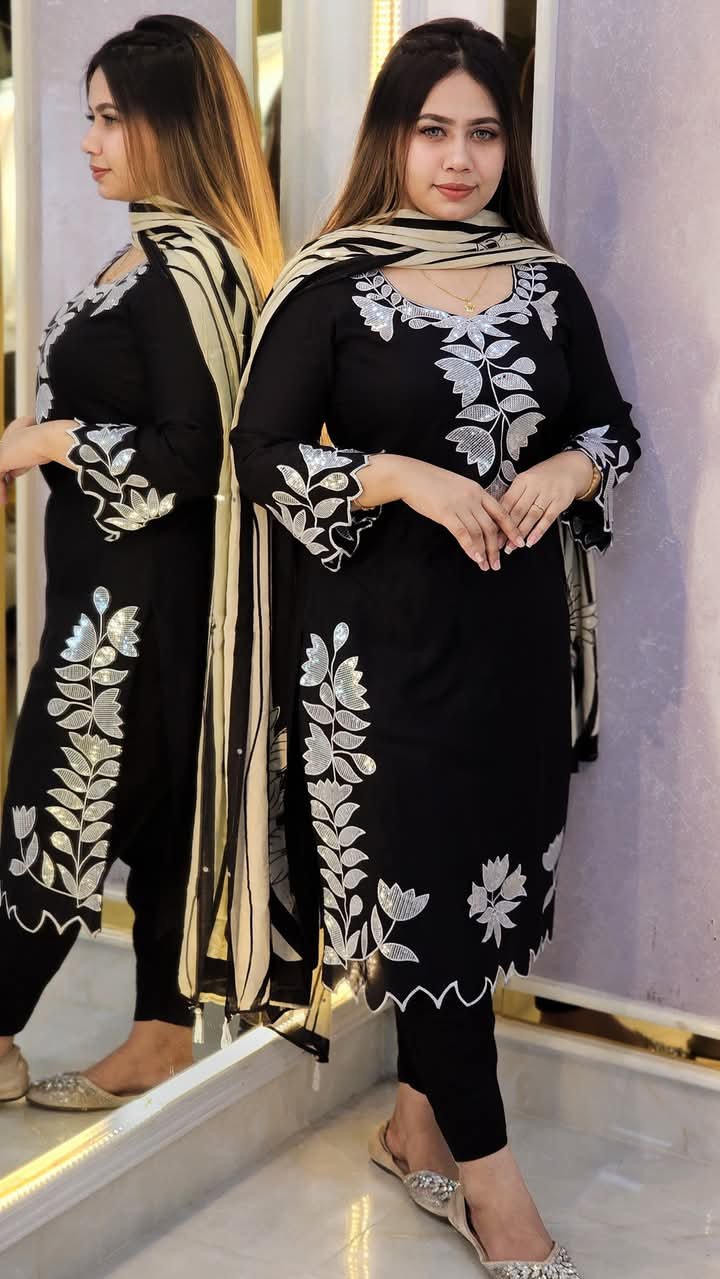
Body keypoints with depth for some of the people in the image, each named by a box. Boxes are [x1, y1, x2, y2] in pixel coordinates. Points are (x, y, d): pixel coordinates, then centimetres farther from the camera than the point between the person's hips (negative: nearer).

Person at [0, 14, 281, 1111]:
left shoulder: (185, 260, -16)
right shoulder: (170, 251, 12)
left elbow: (190, 452, -21)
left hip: (137, 588, -10)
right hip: (121, 576, 10)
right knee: (153, 803, 14)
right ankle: (161, 1038, 26)